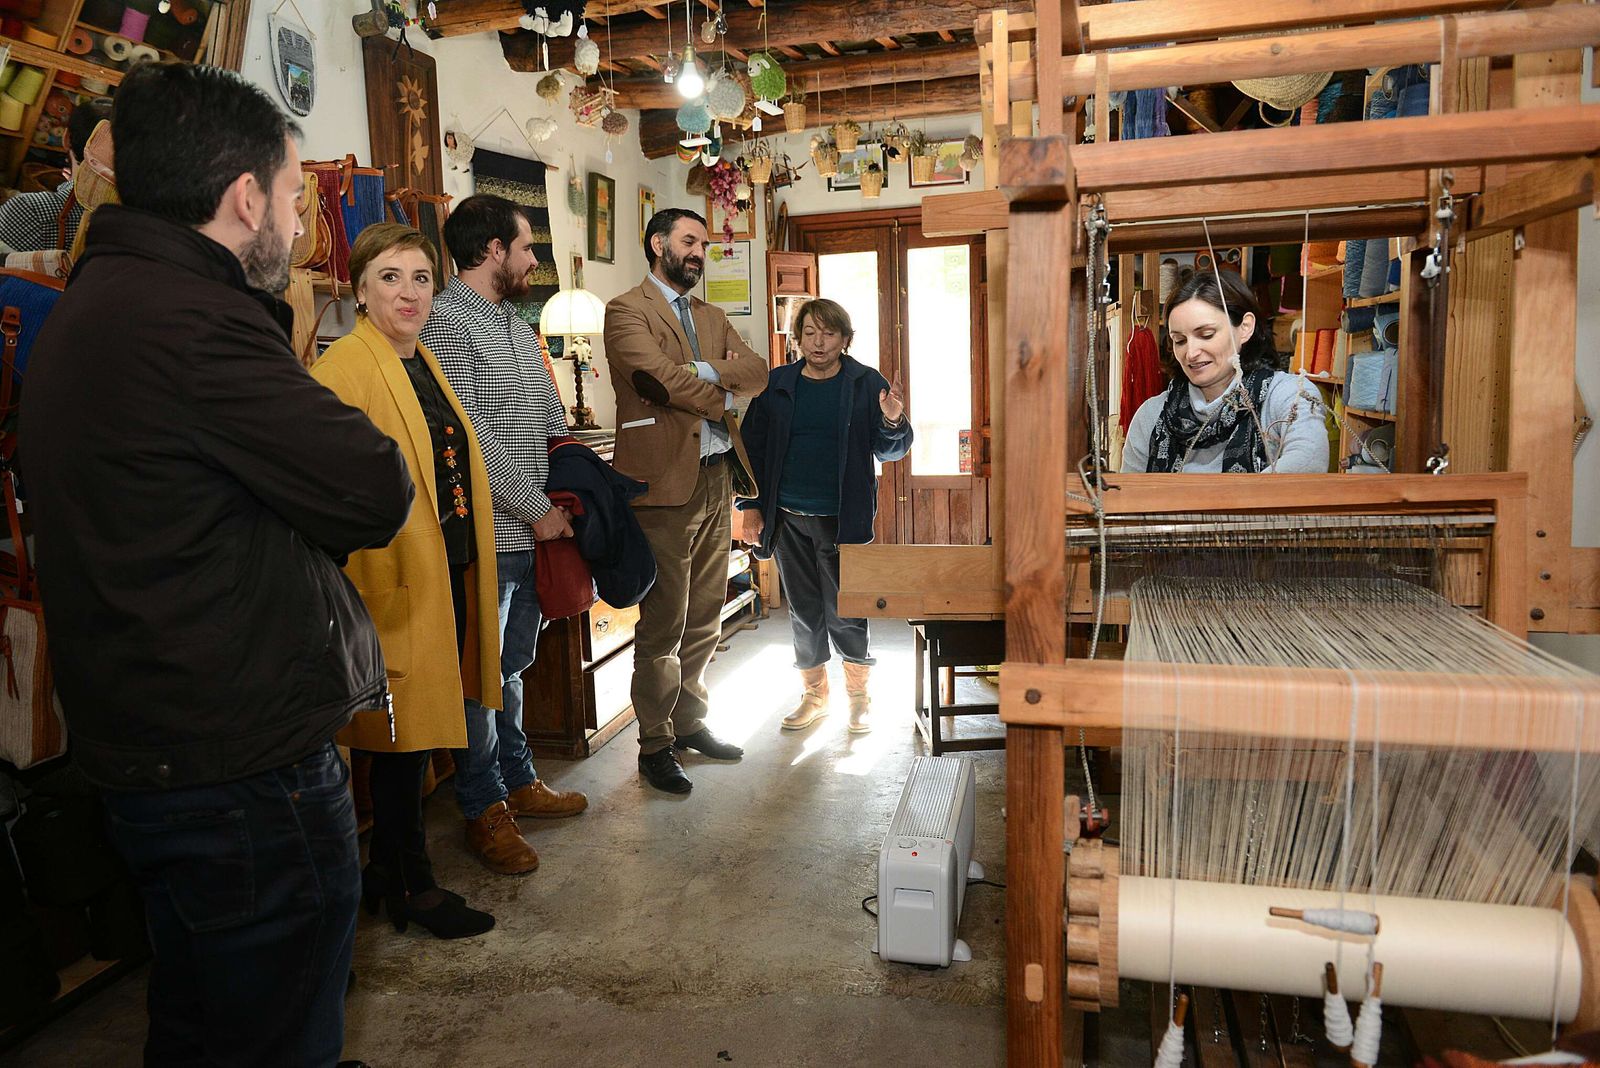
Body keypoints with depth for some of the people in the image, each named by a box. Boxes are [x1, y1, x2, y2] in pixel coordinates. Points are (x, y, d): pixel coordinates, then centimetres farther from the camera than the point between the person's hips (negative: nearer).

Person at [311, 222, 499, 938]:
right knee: (404, 732, 3)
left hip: (450, 575, 9)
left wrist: (469, 570, 20)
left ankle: (384, 873, 33)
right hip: (397, 580, -9)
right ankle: (414, 889, 21)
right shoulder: (344, 368, -12)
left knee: (415, 732, 16)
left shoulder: (425, 365, 15)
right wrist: (374, 593, -20)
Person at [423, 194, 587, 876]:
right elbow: (469, 435, -19)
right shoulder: (446, 321, -12)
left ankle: (519, 781, 33)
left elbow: (551, 418, 18)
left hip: (534, 531, 8)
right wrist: (535, 509, -16)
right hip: (488, 535, -8)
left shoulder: (516, 324, 17)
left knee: (513, 666, 19)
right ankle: (483, 808, 18)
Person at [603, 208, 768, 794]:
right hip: (665, 480, -7)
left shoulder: (711, 318, 21)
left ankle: (689, 719, 27)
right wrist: (719, 397, -3)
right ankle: (655, 745, 9)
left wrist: (699, 371, -12)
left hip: (717, 477, 8)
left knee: (706, 615, 13)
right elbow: (661, 375, -18)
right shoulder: (626, 311, -2)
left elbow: (757, 373, 5)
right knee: (664, 622, -2)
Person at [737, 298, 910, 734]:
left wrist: (892, 423, -21)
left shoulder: (867, 384, 1)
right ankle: (814, 694, 28)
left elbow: (891, 451, 1)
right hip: (788, 518, 3)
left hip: (842, 518, -2)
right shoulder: (776, 385, 6)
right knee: (803, 610, 12)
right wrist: (751, 506, 4)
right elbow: (752, 447, 9)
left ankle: (859, 694, 23)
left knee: (845, 611, 2)